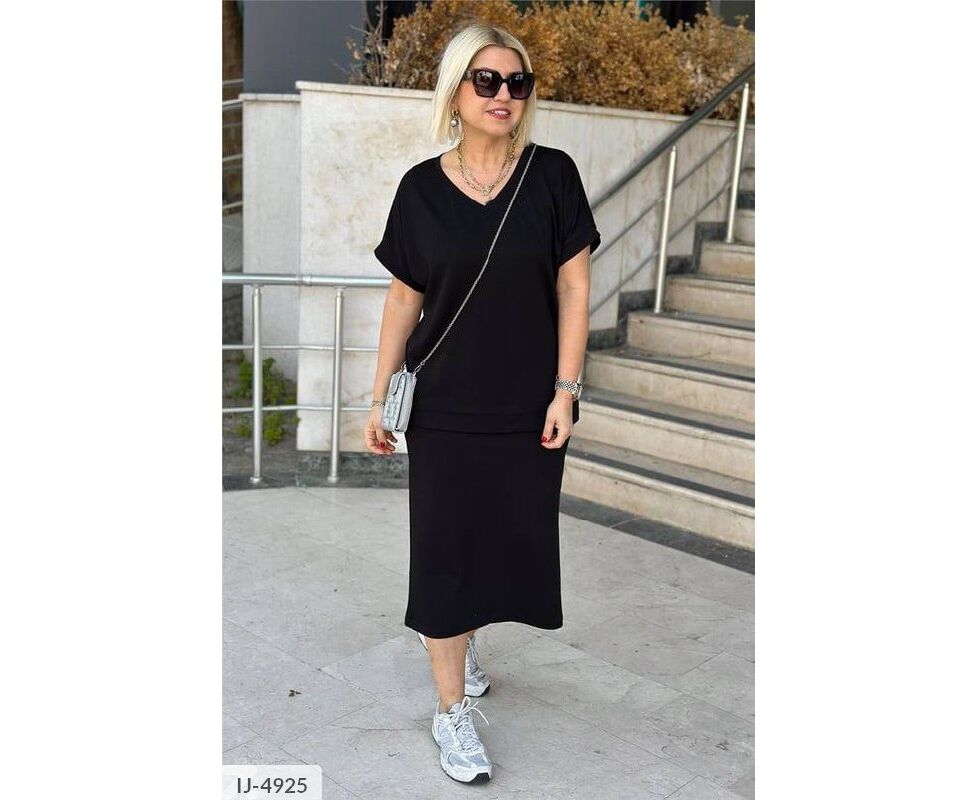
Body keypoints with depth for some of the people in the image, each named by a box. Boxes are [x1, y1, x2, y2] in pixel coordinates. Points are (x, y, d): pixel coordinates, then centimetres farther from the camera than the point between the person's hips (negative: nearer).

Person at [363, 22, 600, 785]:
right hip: (444, 406, 0)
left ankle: (456, 633, 42)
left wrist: (565, 389, -7)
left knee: (512, 540, 11)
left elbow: (573, 287, -2)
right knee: (445, 548, 3)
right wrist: (379, 398, 4)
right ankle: (453, 710, 19)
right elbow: (404, 299, 4)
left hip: (529, 405, 1)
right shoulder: (421, 188, -1)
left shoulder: (552, 174, -3)